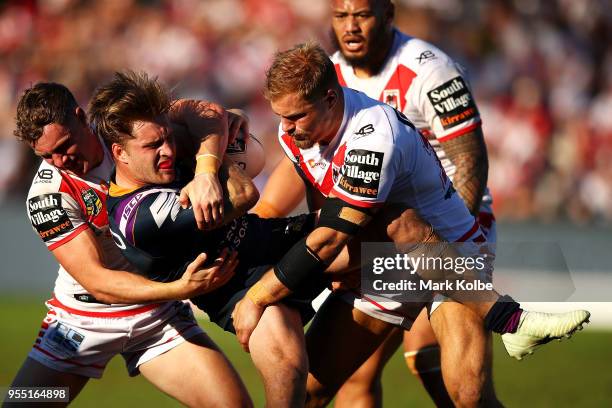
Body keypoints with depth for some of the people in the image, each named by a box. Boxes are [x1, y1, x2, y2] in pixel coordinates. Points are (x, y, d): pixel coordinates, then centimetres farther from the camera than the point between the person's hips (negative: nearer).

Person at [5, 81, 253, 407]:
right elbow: (96, 281, -24)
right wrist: (180, 289, -36)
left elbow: (210, 115, -13)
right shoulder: (47, 195, -19)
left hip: (158, 314, 2)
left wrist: (205, 173, -33)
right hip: (83, 318, -2)